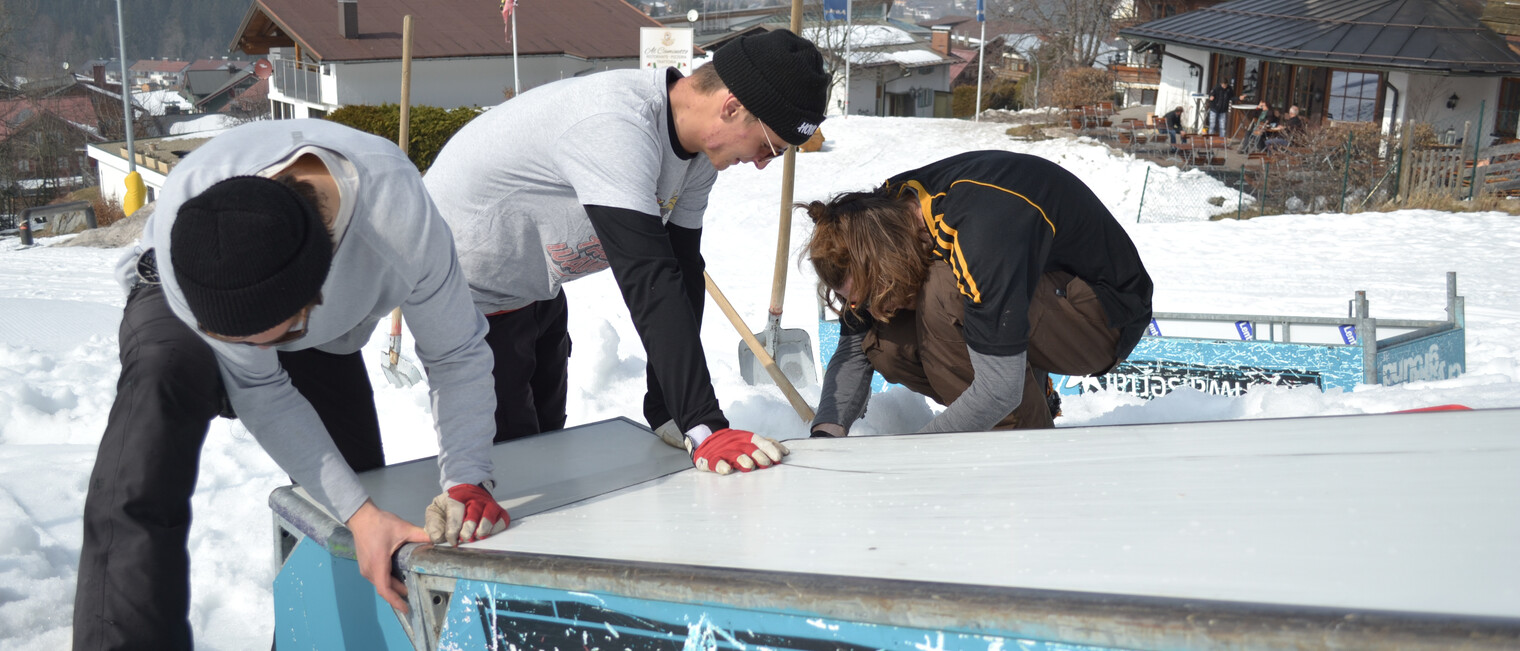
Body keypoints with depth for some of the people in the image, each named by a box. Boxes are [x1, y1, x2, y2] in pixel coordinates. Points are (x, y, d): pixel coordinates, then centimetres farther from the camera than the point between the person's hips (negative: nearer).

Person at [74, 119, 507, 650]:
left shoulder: (399, 217, -42)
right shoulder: (183, 221, -41)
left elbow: (457, 356, -26)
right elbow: (259, 389, -30)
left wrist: (466, 479, -39)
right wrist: (356, 511, -36)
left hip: (324, 344, 2)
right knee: (166, 373, -36)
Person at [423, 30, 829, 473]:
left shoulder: (699, 143, -8)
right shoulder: (615, 127, -37)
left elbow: (683, 270, -6)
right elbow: (649, 282, -42)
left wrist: (667, 412, -7)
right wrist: (705, 429, -44)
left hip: (537, 294, 8)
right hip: (468, 296, -8)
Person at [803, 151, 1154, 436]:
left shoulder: (983, 235, -37)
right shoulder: (887, 208, -13)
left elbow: (1000, 389, -37)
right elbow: (854, 348, -7)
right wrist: (827, 433, -22)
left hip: (1105, 313, -7)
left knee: (943, 295, -33)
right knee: (884, 345, -14)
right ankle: (1033, 395, 6)